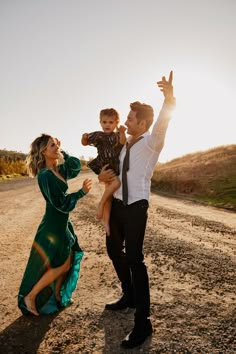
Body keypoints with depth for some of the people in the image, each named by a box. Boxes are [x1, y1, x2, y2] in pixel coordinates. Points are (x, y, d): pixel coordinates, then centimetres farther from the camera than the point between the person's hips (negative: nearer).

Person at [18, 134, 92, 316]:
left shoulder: (59, 170, 3)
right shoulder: (45, 175, -22)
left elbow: (76, 165, 13)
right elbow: (61, 203, -23)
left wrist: (61, 152, 4)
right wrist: (82, 192, -24)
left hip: (62, 222, 9)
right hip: (53, 225, -8)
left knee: (68, 261, 16)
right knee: (60, 265, 1)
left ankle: (56, 295, 34)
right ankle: (29, 297, 15)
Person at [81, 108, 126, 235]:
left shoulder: (117, 136, 8)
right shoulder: (98, 135, 4)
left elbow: (122, 143, -13)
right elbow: (85, 143, 8)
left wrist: (122, 133, -30)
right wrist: (84, 138, -14)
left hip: (116, 167, 4)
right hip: (104, 166, -3)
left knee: (109, 191, 6)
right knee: (116, 183, -28)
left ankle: (105, 220, 13)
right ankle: (101, 204, -11)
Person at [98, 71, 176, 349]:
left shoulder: (151, 142, -10)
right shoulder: (125, 144, 11)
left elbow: (162, 123, -32)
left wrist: (169, 99, -53)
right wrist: (104, 176, -1)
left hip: (136, 207, -9)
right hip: (117, 204, 9)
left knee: (134, 258, -12)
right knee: (114, 249, 19)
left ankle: (142, 322, 2)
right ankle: (129, 296, 39)